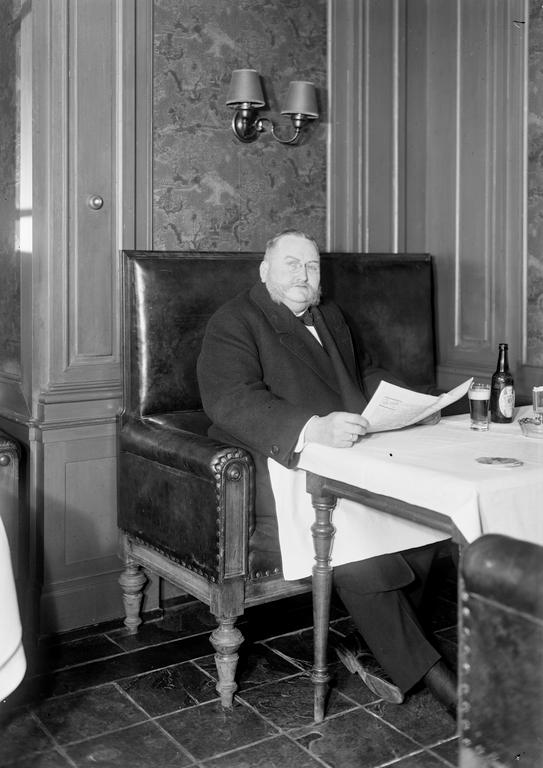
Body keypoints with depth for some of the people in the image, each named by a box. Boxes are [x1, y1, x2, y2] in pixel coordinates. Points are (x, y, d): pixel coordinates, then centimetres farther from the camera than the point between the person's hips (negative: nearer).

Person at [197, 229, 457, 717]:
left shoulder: (329, 315, 25)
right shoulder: (234, 323, -1)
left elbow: (358, 380, 33)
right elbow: (232, 402, -17)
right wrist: (313, 429, -33)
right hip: (280, 471, -7)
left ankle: (372, 649, -3)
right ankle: (422, 669, -12)